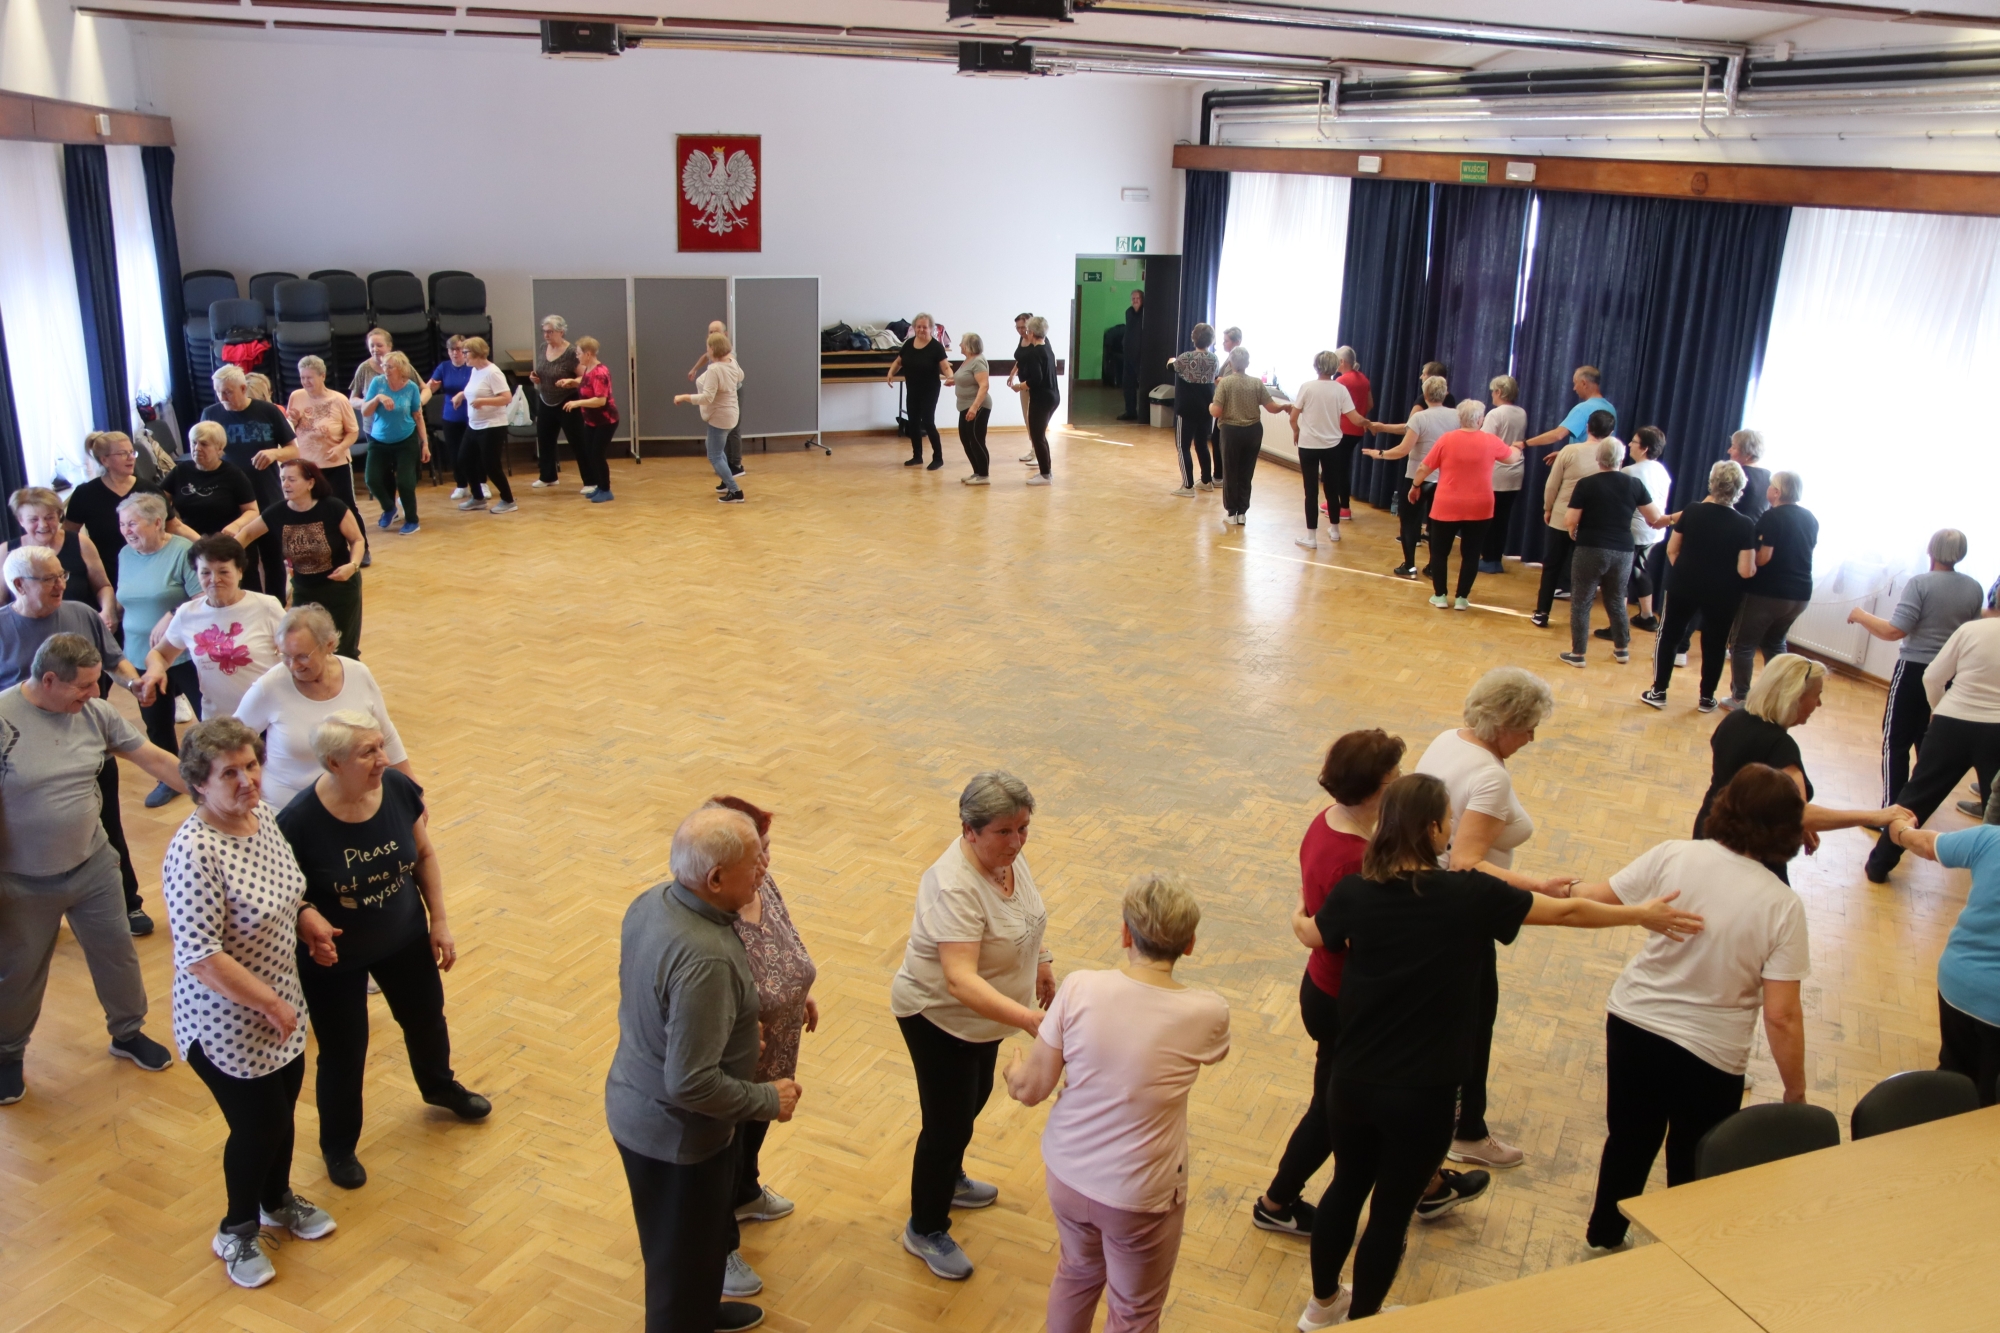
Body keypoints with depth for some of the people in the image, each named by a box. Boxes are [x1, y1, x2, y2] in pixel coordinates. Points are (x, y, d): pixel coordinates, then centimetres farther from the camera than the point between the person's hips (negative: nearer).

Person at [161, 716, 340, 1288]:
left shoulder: (263, 814, -4)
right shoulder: (195, 852, -30)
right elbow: (200, 958, -30)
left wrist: (306, 917, -4)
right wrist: (271, 1004, -21)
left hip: (281, 1008, 8)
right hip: (227, 1025, -7)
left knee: (283, 1109, 25)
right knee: (258, 1126, 10)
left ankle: (277, 1200, 51)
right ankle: (237, 1232, 37)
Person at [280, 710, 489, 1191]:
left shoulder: (399, 790, -17)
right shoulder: (300, 821, -29)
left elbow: (424, 856, -2)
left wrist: (439, 920, 0)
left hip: (405, 940, 5)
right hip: (334, 958, -4)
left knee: (426, 1019, 26)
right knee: (344, 1055, 12)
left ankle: (439, 1087, 59)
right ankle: (338, 1146, 41)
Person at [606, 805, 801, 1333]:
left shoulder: (651, 901, -9)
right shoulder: (704, 959, -37)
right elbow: (692, 1084, -33)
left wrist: (738, 1023, 10)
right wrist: (769, 1100, -18)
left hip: (639, 1106, 9)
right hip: (677, 1132, -9)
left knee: (701, 1234, 32)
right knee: (684, 1254, 16)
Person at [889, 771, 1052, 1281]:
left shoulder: (1006, 854, -11)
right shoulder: (954, 888, -37)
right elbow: (960, 978, -44)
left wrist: (1040, 961, 15)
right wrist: (1028, 1019, -52)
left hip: (982, 1014, 9)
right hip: (939, 1017, -9)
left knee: (973, 1099, 27)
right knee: (949, 1122, 4)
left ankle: (948, 1180, 53)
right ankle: (925, 1231, 27)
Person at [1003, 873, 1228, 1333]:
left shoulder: (1078, 989, -19)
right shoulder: (1207, 1012, -20)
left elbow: (1031, 1090, -10)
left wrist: (1013, 1071, 13)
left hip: (1066, 1174, 3)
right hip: (1140, 1195, -3)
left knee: (1078, 1272, 32)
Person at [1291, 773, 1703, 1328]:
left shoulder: (1354, 892, -9)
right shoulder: (1469, 895, -16)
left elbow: (1315, 936, 13)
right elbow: (1567, 912, -3)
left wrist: (1303, 915, 36)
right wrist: (1643, 915, 12)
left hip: (1353, 1080, 4)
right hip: (1422, 1094, -4)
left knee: (1347, 1186, 25)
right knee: (1392, 1211, 15)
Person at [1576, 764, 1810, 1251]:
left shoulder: (1673, 857, -14)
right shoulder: (1782, 906, -17)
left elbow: (1598, 901, -4)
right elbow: (1781, 1017, -17)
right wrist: (1795, 1093, -5)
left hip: (1632, 1025, 3)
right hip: (1710, 1055, -3)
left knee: (1628, 1142, 26)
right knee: (1692, 1165, 22)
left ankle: (1604, 1235, 46)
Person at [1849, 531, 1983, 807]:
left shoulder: (1921, 584, -17)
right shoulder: (1975, 589, 1)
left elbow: (1894, 631, -23)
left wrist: (1861, 616, -9)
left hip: (1914, 671, -6)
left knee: (1895, 743, 2)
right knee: (1928, 743, 18)